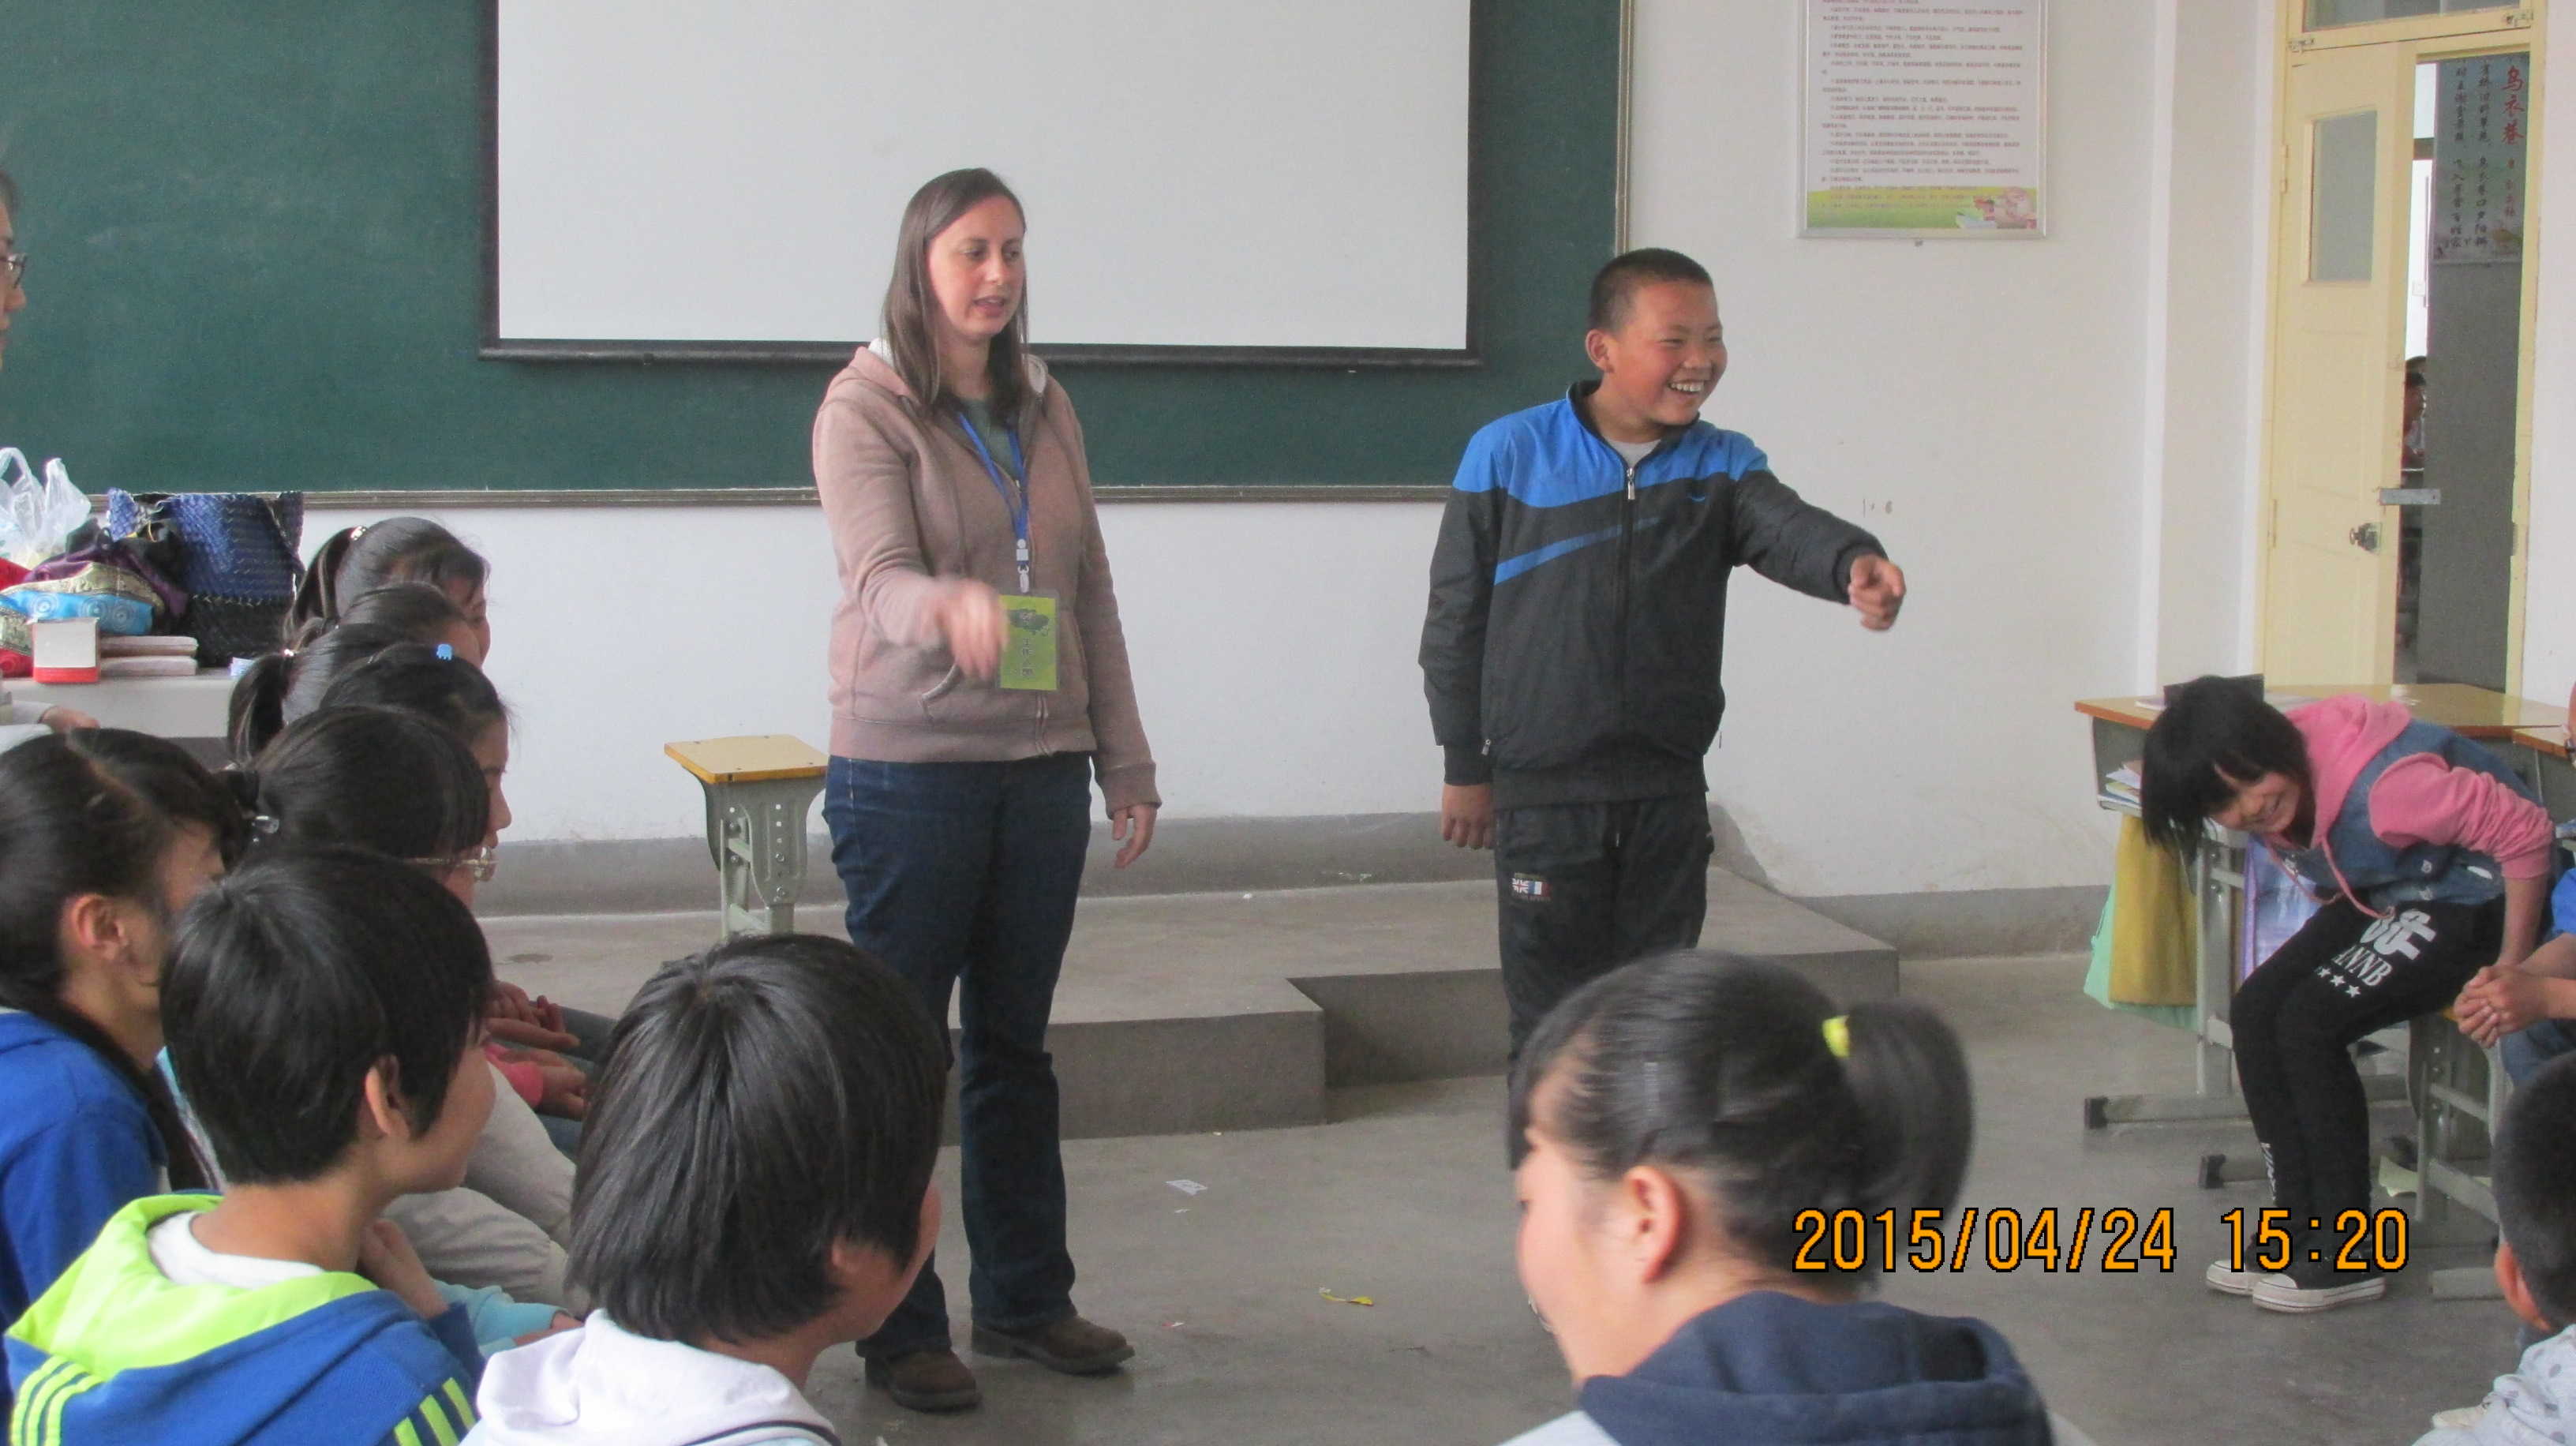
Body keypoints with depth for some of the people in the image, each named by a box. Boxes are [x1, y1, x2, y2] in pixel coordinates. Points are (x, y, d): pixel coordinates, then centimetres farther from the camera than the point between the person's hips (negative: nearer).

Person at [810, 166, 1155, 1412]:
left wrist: (1124, 759, 11)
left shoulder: (1044, 409, 11)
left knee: (1015, 1047, 14)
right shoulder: (866, 409, -8)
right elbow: (877, 578, -23)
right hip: (908, 770, -5)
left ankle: (1025, 1297, 25)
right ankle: (897, 1328, 11)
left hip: (1041, 767, 6)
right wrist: (952, 608, -45)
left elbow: (1090, 593, 13)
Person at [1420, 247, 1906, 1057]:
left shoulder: (1721, 467, 4)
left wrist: (1855, 562, -40)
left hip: (1668, 792, 3)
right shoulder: (1508, 456, -3)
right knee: (1552, 1019, 2)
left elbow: (1789, 529, -17)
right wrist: (1465, 768, 2)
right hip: (1541, 790, -3)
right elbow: (1456, 616, 2)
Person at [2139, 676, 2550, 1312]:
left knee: (2310, 1022, -21)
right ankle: (2302, 1230, -1)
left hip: (2471, 901, -8)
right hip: (2380, 898, 8)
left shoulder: (2381, 786, -35)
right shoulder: (2267, 808, -9)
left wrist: (2511, 972, -24)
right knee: (2256, 1010, -10)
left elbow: (2525, 832, -28)